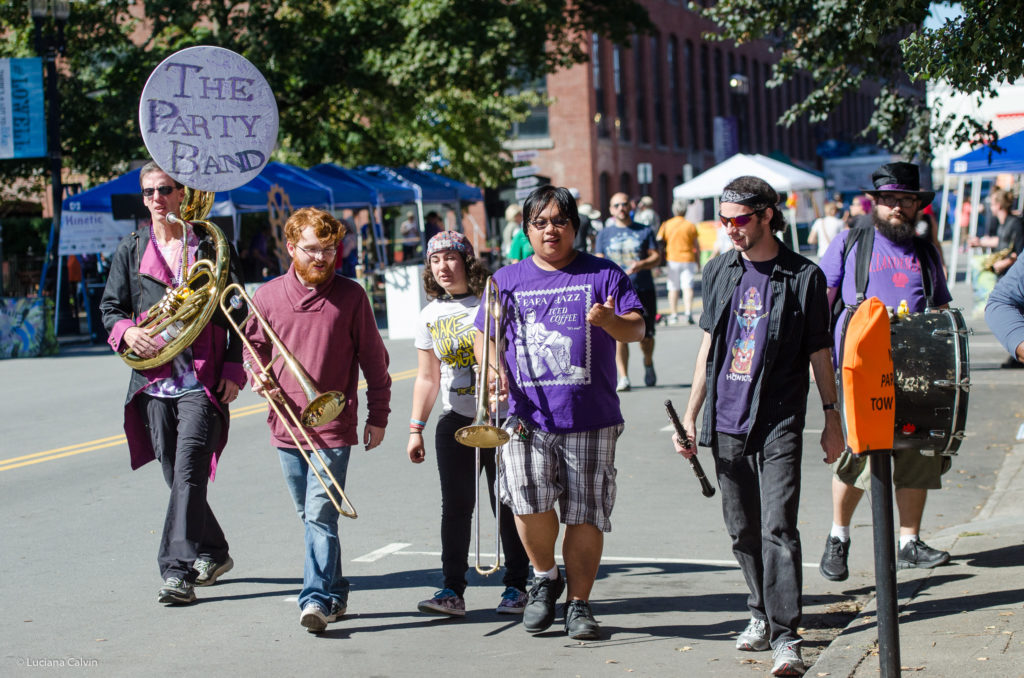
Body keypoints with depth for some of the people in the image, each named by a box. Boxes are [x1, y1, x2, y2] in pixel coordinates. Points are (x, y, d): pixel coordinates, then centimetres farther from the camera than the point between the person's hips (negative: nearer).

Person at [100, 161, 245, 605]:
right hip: (154, 381, 4)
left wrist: (234, 369, -4)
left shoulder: (211, 246, 4)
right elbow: (110, 306, 16)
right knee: (177, 477, 9)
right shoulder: (131, 250, 12)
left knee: (189, 471, -16)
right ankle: (213, 553, 28)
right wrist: (126, 332, -8)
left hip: (203, 380, -4)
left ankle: (178, 572, -18)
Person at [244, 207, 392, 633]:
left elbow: (373, 358, 3)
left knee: (321, 514, -13)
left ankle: (317, 598, -13)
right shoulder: (268, 296, 4)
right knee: (309, 517, 12)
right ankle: (335, 594, 23)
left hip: (334, 426, -4)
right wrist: (257, 376, -2)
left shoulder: (350, 296, -2)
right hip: (286, 423, 4)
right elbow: (254, 344, 18)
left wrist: (378, 415, 3)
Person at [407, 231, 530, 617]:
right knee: (455, 506, -3)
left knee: (507, 505, 1)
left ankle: (516, 586, 10)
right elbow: (427, 378, 14)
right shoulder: (429, 317, 9)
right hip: (455, 421, 3)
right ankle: (452, 590, -1)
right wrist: (415, 429, 10)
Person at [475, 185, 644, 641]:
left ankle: (578, 604, 15)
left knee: (585, 514, 0)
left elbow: (637, 329, -4)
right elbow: (484, 336, 18)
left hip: (590, 418, 0)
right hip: (526, 416, 1)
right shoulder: (507, 280, 13)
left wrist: (611, 322, -27)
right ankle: (545, 577, 6)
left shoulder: (603, 275, 6)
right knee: (528, 496, -19)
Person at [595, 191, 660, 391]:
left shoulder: (644, 231, 9)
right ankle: (623, 378, -6)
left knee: (646, 337, 4)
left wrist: (641, 264, -17)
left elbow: (657, 256, 4)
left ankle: (648, 363, 35)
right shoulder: (605, 234, 11)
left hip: (643, 290, 0)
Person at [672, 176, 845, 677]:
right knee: (742, 528, 12)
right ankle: (761, 613, 28)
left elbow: (819, 352, 3)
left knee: (778, 528, -12)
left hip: (779, 422, -5)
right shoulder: (719, 272, 9)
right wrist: (690, 416, 13)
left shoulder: (803, 276, -3)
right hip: (727, 421, 5)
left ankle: (785, 636, -12)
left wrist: (832, 417, 4)